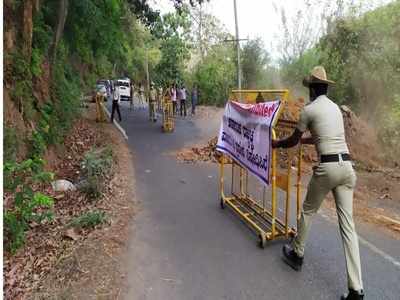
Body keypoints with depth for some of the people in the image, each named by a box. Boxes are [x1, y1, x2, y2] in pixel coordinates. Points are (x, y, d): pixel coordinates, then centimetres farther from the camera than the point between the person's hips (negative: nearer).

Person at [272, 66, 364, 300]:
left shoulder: (309, 109, -1)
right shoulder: (336, 107, 20)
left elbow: (293, 141, 8)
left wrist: (277, 144, 27)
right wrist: (303, 139, 48)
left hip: (327, 167, -6)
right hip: (347, 166, 7)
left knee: (308, 211, 17)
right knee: (348, 225, 5)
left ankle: (297, 254, 37)